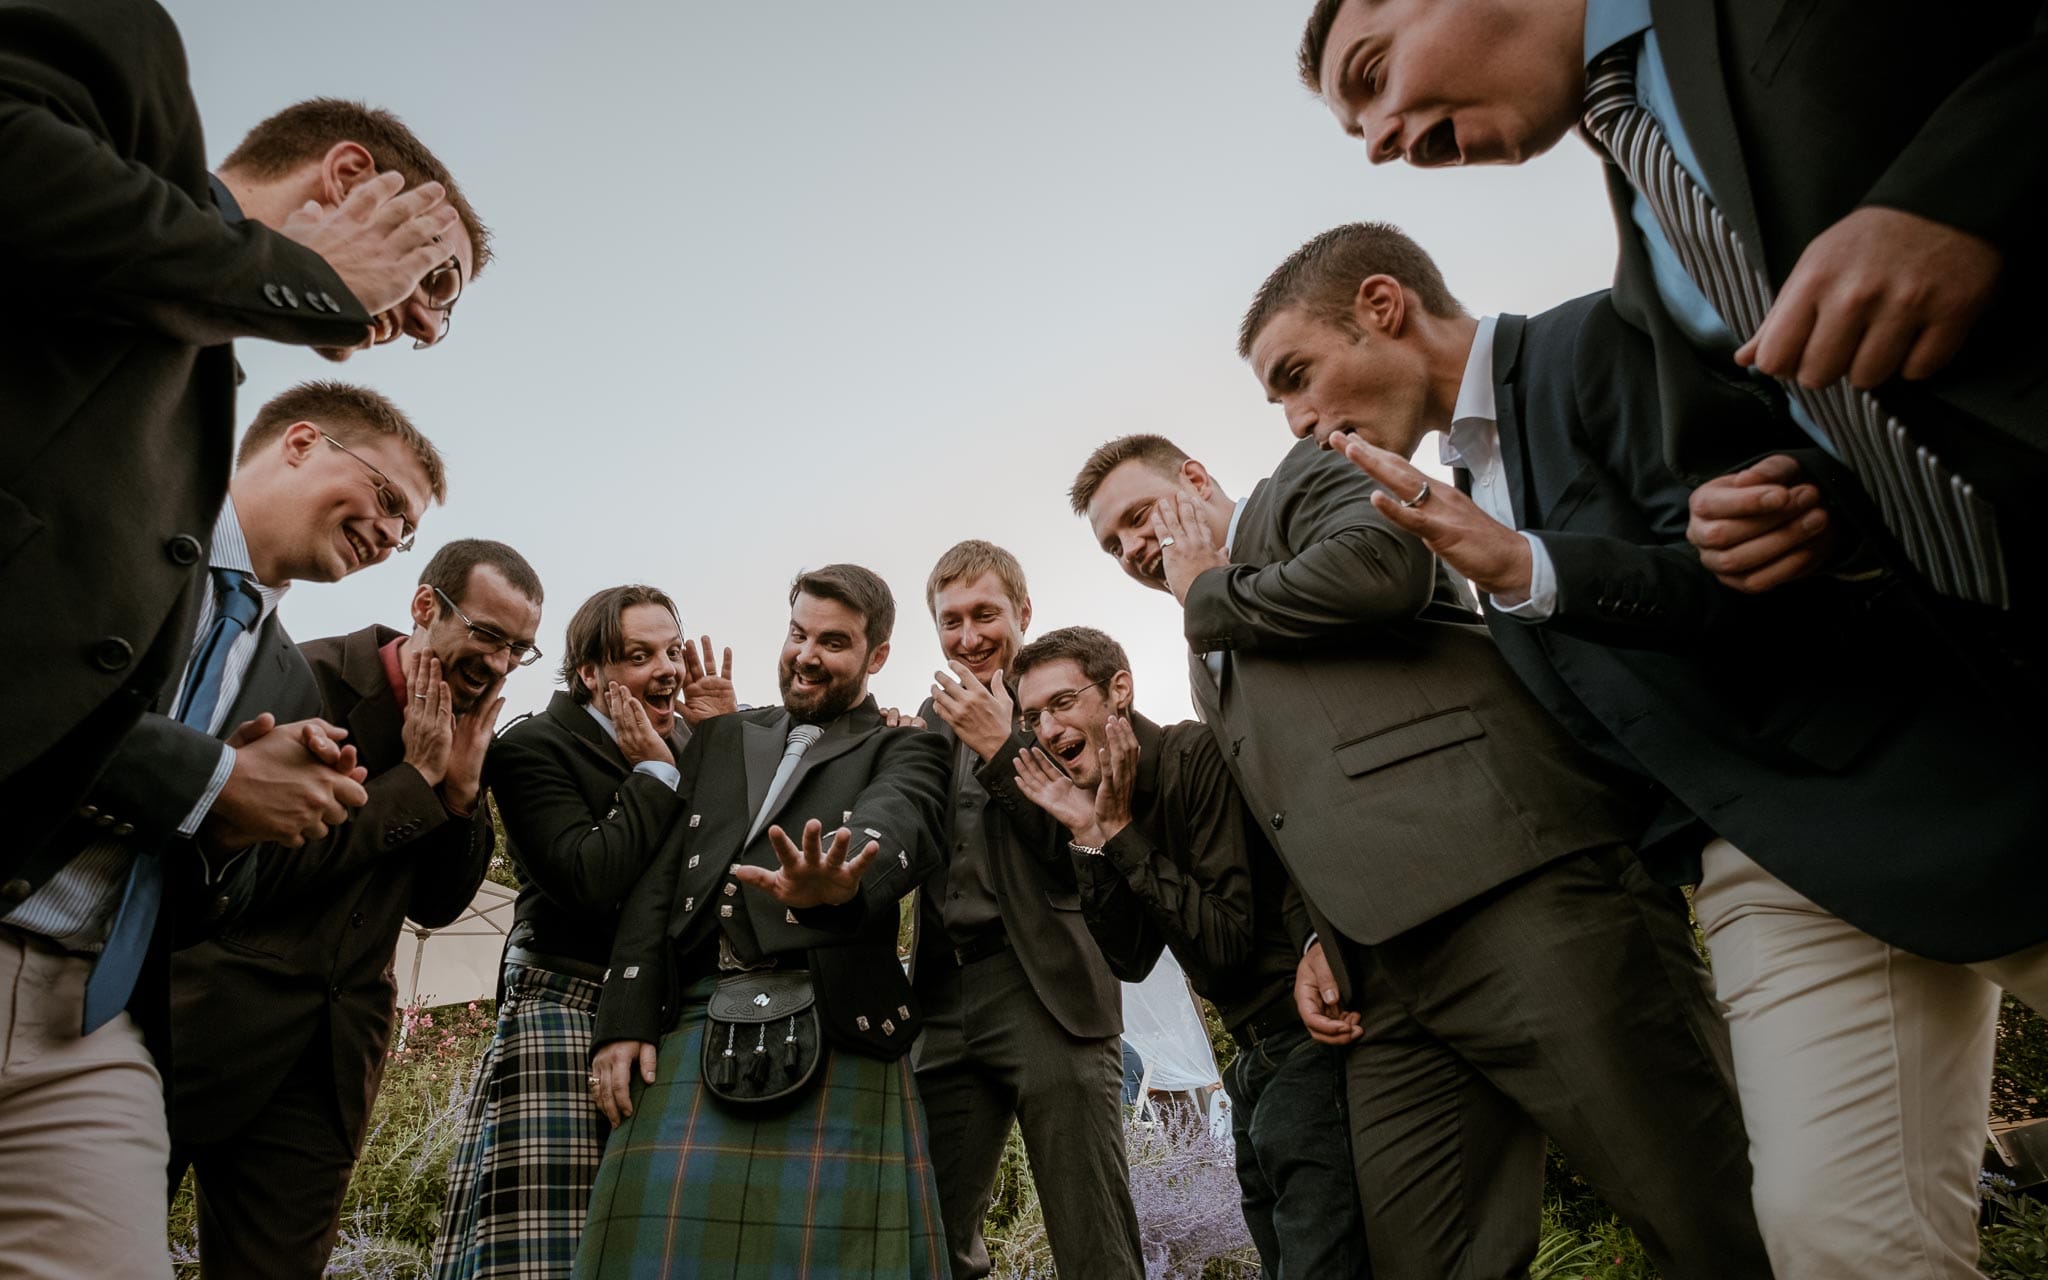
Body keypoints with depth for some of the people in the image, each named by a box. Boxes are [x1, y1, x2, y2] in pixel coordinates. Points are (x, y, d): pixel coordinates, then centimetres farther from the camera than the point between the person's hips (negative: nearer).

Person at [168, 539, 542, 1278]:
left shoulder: (464, 733, 5)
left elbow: (436, 906, 6)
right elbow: (262, 862, -20)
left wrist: (462, 787, -9)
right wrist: (416, 778, -17)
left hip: (329, 1053, 5)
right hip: (204, 1022, -5)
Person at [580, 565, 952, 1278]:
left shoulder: (904, 751, 9)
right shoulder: (721, 740, 21)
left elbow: (901, 822, -15)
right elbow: (657, 880, 15)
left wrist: (838, 880, -39)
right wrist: (624, 1021, 3)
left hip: (833, 1032, -3)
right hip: (693, 1027, 4)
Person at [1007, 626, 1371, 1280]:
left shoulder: (1201, 757, -18)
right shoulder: (1106, 802, 6)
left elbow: (1225, 946, -22)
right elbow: (1131, 961, 1)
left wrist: (1121, 831, -18)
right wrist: (1089, 836, -9)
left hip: (1309, 1045, -8)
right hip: (1256, 1061, 8)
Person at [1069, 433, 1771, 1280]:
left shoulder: (1307, 480, 13)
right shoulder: (1210, 664, 31)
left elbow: (1381, 563, -12)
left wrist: (1208, 594, 4)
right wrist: (1323, 939, 10)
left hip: (1512, 882, -8)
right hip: (1385, 972, 8)